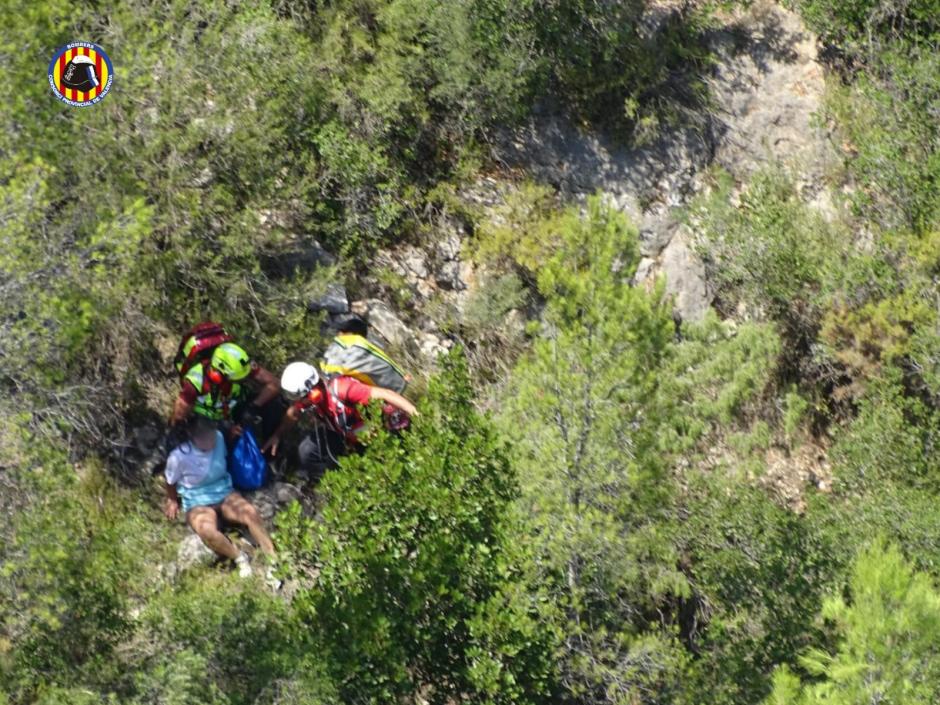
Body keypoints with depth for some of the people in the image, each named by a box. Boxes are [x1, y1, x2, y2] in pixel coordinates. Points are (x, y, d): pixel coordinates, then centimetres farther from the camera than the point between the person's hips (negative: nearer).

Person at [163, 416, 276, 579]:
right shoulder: (179, 456, -21)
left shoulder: (219, 438, -11)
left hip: (224, 493, 3)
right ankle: (240, 558, -12)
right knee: (208, 532, -36)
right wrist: (173, 501, 13)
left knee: (251, 512, -27)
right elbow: (170, 481, 0)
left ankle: (272, 559, -21)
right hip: (198, 503, -3)